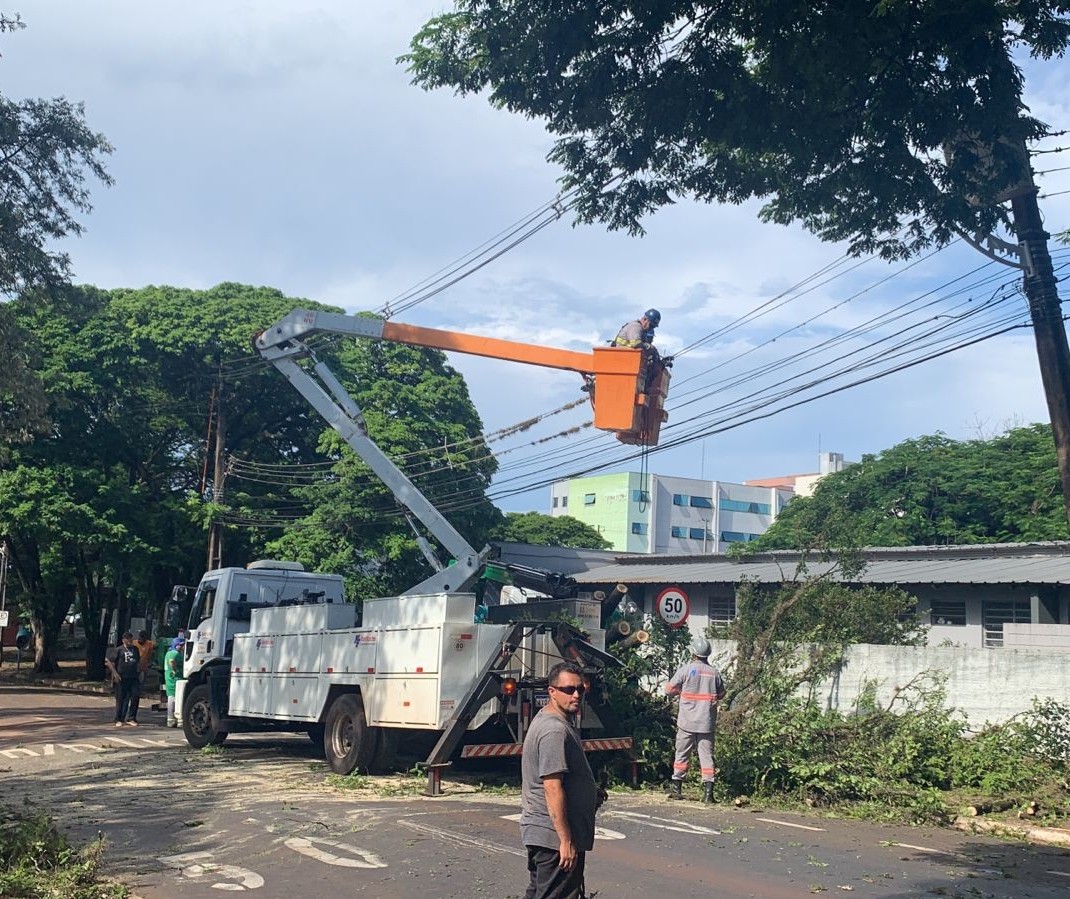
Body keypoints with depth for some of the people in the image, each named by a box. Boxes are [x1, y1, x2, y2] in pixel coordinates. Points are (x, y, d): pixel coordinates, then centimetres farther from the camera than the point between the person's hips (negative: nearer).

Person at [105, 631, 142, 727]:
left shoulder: (135, 649, 13)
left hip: (133, 677, 4)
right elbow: (108, 662, -4)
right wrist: (115, 673, -9)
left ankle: (131, 719, 8)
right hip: (121, 678, -4)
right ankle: (119, 720, 14)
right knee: (121, 699, 2)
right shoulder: (119, 650, -2)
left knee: (136, 696, -3)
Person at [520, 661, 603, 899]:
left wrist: (591, 791, 13)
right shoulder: (555, 731, -20)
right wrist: (566, 841, -24)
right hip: (554, 835, -11)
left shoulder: (545, 719, 14)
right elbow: (553, 789, -25)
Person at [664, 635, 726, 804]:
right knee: (706, 755, 4)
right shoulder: (714, 672, 3)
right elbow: (721, 694, 16)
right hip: (707, 722, 2)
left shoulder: (687, 669, -7)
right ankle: (708, 791, -3)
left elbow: (669, 689, -6)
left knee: (682, 754, 9)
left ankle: (676, 788, 13)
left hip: (687, 722, -2)